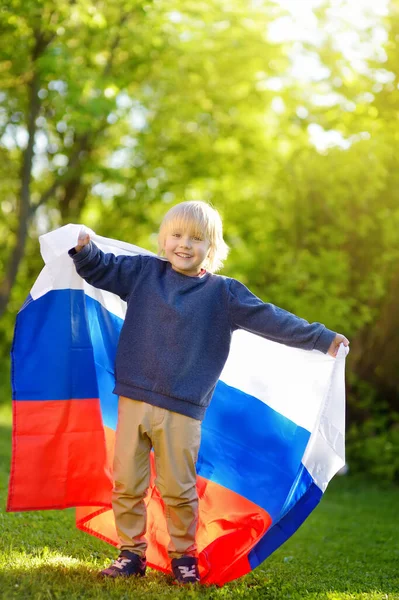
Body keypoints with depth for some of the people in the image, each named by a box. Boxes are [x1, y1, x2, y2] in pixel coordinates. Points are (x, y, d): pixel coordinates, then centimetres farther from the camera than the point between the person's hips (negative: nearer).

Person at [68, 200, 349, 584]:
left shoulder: (224, 294, 3)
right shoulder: (144, 272, 7)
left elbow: (271, 320, 2)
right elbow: (101, 269, 15)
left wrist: (321, 338, -2)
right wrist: (85, 250, -6)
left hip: (182, 410, -2)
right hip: (134, 399, 2)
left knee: (178, 490, 3)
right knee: (126, 483, 5)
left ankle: (183, 556, 21)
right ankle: (131, 553, 20)